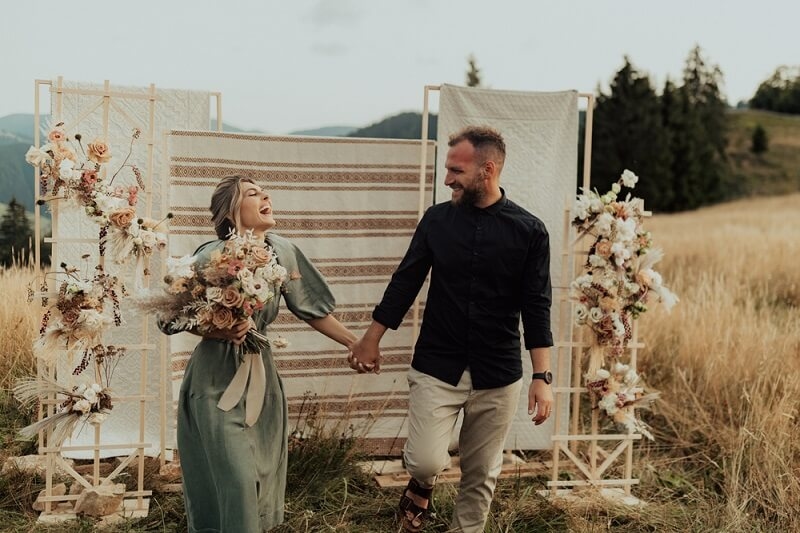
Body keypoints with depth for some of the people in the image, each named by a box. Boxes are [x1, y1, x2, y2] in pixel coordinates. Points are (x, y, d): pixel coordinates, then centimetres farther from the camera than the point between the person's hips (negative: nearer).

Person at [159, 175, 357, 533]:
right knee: (237, 479, -6)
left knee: (263, 477, 11)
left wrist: (355, 343, 4)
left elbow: (311, 309, 7)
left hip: (260, 373, 5)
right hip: (218, 380, -5)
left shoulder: (282, 251, -3)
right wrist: (219, 331, -23)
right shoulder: (211, 256, -15)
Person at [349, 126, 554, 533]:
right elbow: (405, 282, 7)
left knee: (481, 475, 9)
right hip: (435, 368, 0)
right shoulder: (437, 219, 1)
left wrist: (542, 377, -9)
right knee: (426, 461, -11)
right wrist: (371, 340, 9)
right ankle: (421, 487, 24)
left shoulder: (529, 231, -4)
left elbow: (536, 307, -4)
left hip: (498, 376, 0)